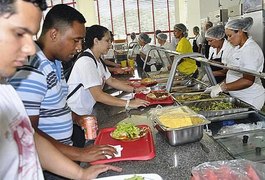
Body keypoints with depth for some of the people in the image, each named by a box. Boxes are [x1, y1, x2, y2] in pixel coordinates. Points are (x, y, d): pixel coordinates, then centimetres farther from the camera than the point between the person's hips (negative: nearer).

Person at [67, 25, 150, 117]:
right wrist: (129, 103, -27)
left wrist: (135, 90, 4)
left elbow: (111, 81, 13)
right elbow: (98, 95, -27)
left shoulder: (97, 60, 8)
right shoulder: (86, 62, -22)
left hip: (87, 112, 9)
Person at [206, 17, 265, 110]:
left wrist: (222, 87, -28)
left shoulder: (251, 50, -18)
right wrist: (220, 85, 4)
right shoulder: (238, 48, 11)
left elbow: (248, 80, -27)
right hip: (237, 97, 8)